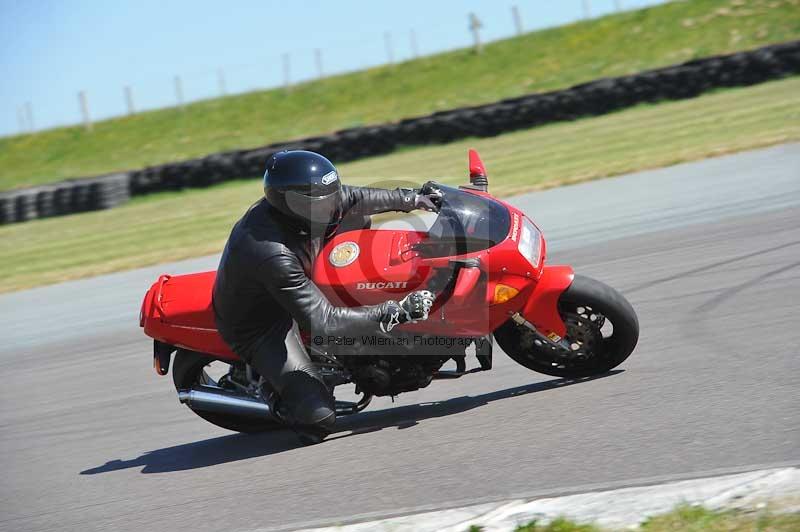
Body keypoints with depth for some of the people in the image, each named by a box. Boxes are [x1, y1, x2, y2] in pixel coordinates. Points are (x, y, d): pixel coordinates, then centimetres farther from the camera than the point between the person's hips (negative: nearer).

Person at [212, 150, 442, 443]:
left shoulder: (299, 202, -19)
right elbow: (323, 321, -39)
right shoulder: (272, 255, -42)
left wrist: (412, 198, 7)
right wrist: (396, 312, -40)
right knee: (318, 418, -21)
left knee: (358, 219, 8)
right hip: (257, 324, -8)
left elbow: (351, 198, 2)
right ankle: (279, 399, 13)